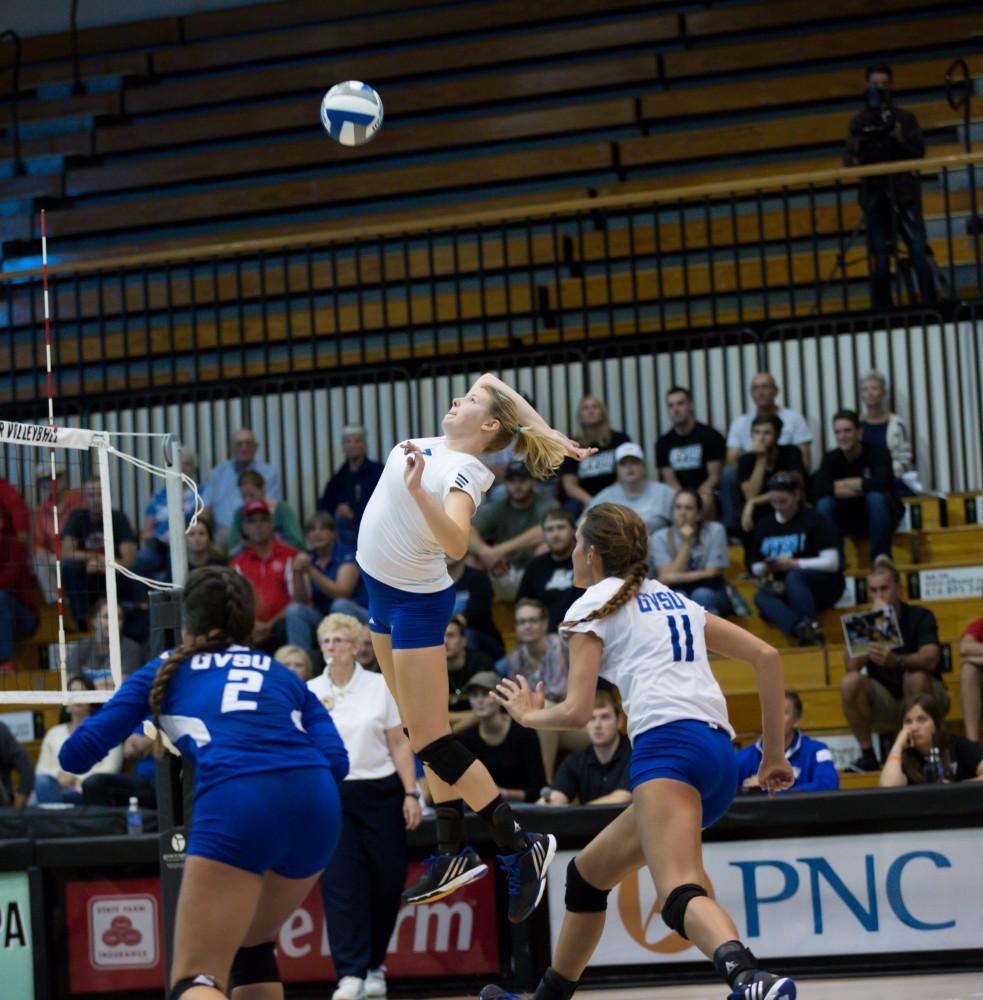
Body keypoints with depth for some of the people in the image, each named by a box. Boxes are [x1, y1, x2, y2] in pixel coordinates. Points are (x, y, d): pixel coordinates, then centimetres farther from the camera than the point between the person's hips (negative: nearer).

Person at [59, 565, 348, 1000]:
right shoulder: (282, 675, 29)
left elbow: (75, 754, 17)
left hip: (237, 805, -4)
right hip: (318, 804, 4)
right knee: (252, 947, 29)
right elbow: (336, 762, 14)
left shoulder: (166, 670, 23)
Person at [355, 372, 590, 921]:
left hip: (417, 602, -9)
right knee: (420, 730, 11)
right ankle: (454, 854, 17)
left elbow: (457, 542, -41)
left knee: (432, 739, -11)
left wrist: (418, 491, -52)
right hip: (384, 591, 9)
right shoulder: (433, 446, 1)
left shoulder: (464, 474, -23)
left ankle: (522, 848, -5)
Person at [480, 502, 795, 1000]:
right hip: (720, 754, 8)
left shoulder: (593, 605, 10)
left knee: (680, 895, -29)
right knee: (587, 874, 25)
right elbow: (766, 655, 22)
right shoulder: (676, 601, 28)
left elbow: (577, 711, 2)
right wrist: (774, 753, 23)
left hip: (667, 745, -8)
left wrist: (528, 714, 23)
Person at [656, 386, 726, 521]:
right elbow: (670, 480, 6)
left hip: (706, 491, -3)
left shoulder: (710, 436, 1)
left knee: (705, 501, -38)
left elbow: (714, 476, -3)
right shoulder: (664, 442, 12)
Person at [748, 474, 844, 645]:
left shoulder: (815, 521, -3)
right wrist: (766, 568, -6)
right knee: (761, 597, -30)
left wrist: (793, 564, -14)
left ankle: (810, 627, -47)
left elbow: (831, 563, -11)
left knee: (794, 576, -36)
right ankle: (803, 630, -54)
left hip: (825, 586, -4)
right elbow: (755, 568, 17)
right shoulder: (764, 525, 12)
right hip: (783, 591, 4)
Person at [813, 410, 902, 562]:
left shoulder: (877, 452, -14)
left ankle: (881, 556, -26)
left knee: (876, 496, -34)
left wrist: (844, 484, -21)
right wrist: (862, 488, -27)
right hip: (849, 520, 2)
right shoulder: (831, 458, -7)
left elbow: (882, 482, -35)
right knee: (824, 503, -26)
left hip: (879, 515, -2)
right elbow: (819, 489, -26)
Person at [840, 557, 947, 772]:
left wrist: (895, 660, -49)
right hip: (885, 703, 3)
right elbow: (851, 665, -17)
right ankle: (868, 755, -18)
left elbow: (931, 659, -30)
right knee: (849, 682, -24)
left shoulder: (920, 617, -10)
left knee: (915, 676, -35)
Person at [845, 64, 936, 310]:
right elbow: (849, 160, 3)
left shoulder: (905, 118, 9)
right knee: (879, 265, -2)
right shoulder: (859, 122, 8)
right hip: (875, 198, 0)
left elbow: (919, 154, 4)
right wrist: (857, 158, -19)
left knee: (920, 257, -7)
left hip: (905, 196, 0)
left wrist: (902, 141, -14)